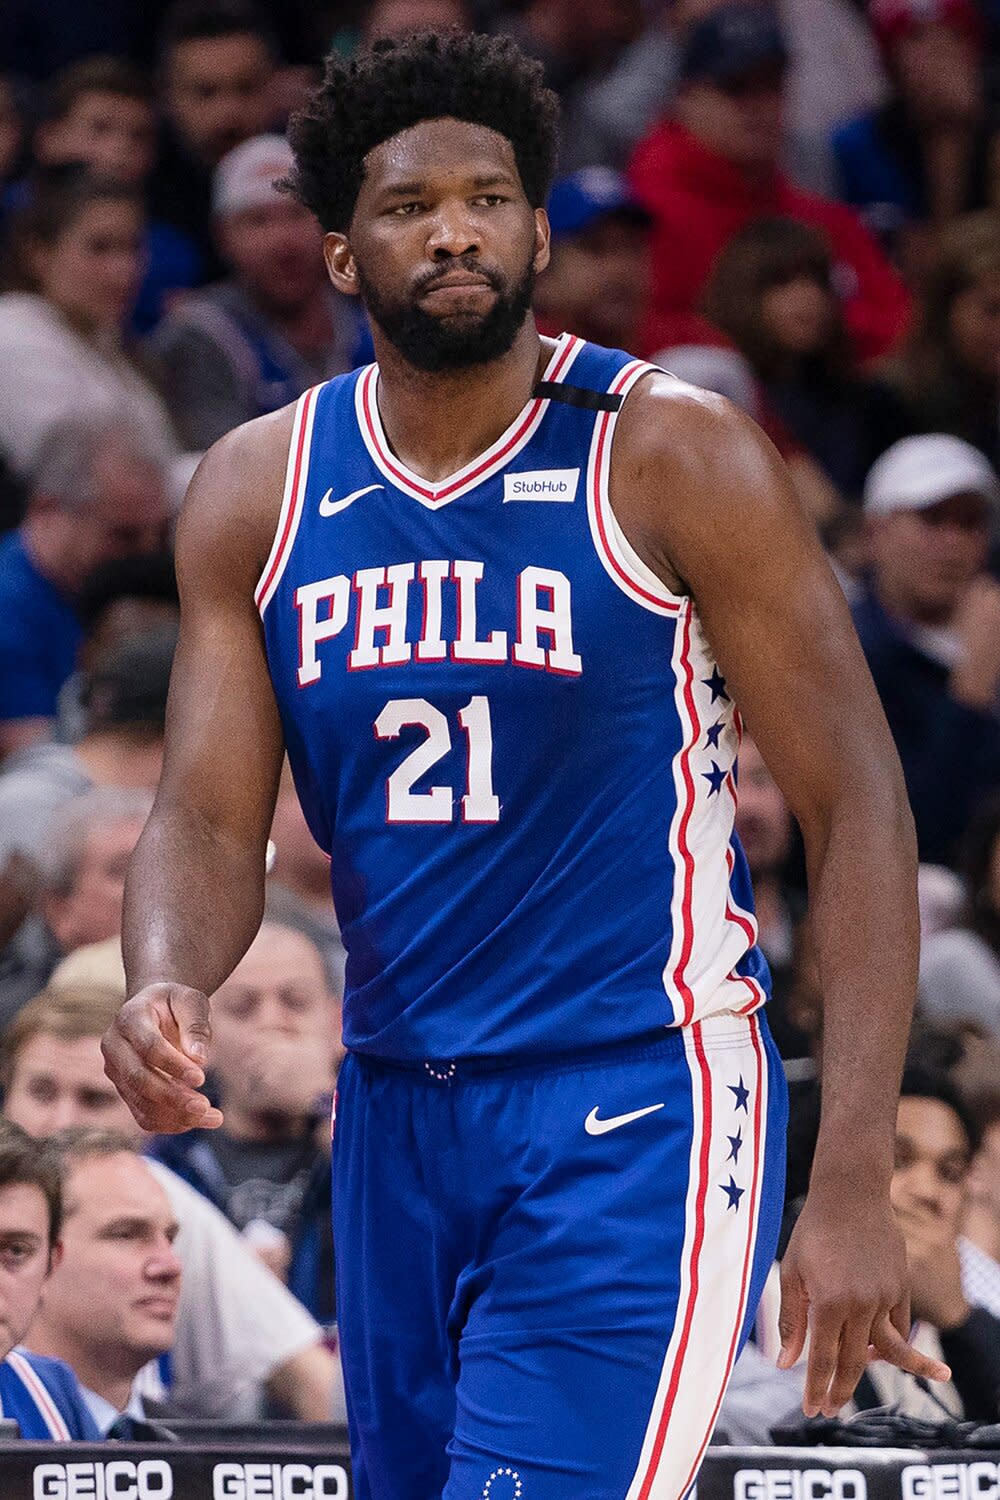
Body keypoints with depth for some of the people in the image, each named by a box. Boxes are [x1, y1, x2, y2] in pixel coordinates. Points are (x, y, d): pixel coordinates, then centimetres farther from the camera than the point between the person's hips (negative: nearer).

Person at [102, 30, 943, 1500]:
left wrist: (855, 1181, -15)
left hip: (631, 1105, -6)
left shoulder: (676, 460, -9)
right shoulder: (257, 490, 5)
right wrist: (166, 990, -20)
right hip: (398, 1105, 6)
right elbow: (209, 819, 5)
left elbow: (856, 809, -8)